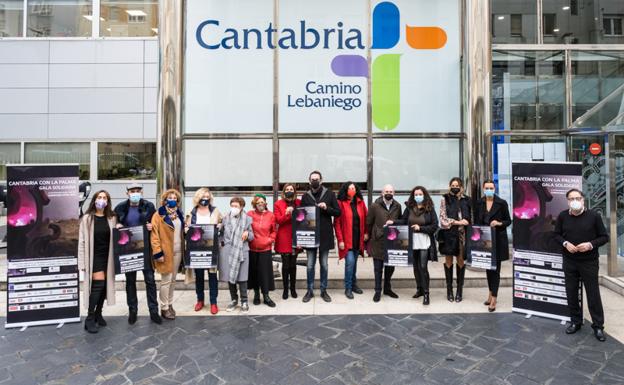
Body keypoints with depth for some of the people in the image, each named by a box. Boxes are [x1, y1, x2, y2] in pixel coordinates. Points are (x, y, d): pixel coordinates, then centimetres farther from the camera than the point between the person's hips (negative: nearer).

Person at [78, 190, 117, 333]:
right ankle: (89, 318, 1)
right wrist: (82, 262, -8)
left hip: (107, 257, 4)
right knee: (98, 284, -12)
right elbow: (82, 241, -5)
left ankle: (98, 313, 25)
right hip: (94, 257, -4)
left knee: (105, 285, 8)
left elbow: (115, 238, 6)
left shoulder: (112, 218, 3)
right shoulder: (87, 218, -5)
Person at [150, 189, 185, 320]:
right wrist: (158, 253, -18)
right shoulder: (159, 215, -8)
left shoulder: (179, 214, 13)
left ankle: (170, 304, 27)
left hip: (178, 251, 6)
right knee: (166, 280, -1)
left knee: (173, 280, 14)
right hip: (166, 252, -6)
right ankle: (164, 308, 11)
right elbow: (154, 235, -13)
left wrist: (185, 242, 10)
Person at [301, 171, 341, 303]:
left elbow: (338, 212, 1)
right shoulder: (305, 196, 4)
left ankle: (324, 290, 21)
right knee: (310, 265, 6)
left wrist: (327, 208, -17)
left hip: (325, 234, -1)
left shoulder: (329, 194, 0)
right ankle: (310, 290, 19)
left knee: (324, 265, 9)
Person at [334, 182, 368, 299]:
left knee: (354, 262, 12)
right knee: (350, 262, -10)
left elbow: (366, 218, 12)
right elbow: (337, 223, -8)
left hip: (358, 239, 4)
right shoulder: (340, 203, -6)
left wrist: (366, 233, 1)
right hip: (346, 239, -4)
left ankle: (353, 284, 26)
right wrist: (340, 240, -13)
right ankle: (348, 288, 2)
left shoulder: (360, 202, 8)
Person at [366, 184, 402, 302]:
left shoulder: (397, 206, 5)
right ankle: (378, 291, 16)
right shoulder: (375, 205, -6)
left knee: (390, 267, 13)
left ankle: (387, 288, 30)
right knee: (378, 268, 4)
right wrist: (371, 235, 4)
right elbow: (369, 223, 0)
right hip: (378, 242, -3)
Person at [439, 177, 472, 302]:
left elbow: (470, 217, 13)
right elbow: (443, 218, -5)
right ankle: (449, 290, 15)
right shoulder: (445, 199, 1)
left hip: (462, 234, 2)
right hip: (448, 233, -2)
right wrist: (457, 222, -13)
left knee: (460, 260, 5)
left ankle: (459, 290, 16)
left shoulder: (466, 200, 9)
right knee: (448, 260, 5)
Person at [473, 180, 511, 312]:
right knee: (488, 267, 13)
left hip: (498, 240, -4)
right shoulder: (479, 204, 5)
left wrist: (499, 223, -19)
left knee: (495, 269, -2)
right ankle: (491, 293, 28)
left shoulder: (502, 203, -5)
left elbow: (508, 221, 0)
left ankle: (493, 299, 3)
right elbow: (476, 222, 9)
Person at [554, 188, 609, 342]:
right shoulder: (562, 216, -2)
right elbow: (556, 234, 8)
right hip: (569, 262, 2)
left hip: (589, 262, -2)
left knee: (593, 294, 4)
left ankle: (598, 326, 20)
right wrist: (565, 243, -11)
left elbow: (604, 237, -2)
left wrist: (591, 244, -19)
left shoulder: (594, 216, -8)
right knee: (571, 293, 11)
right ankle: (576, 322, 28)